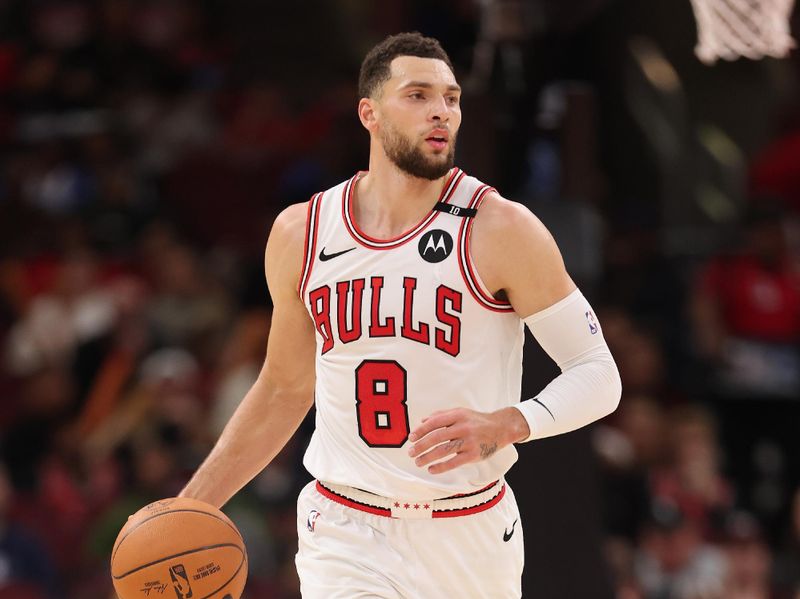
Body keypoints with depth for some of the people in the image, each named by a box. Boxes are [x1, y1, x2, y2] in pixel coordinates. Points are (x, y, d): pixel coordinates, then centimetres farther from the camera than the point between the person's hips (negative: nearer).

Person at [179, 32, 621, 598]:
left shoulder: (500, 229, -9)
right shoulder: (301, 233, 1)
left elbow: (598, 375, -8)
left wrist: (503, 426, -26)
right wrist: (186, 511, 10)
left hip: (470, 541, 0)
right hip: (346, 536, 1)